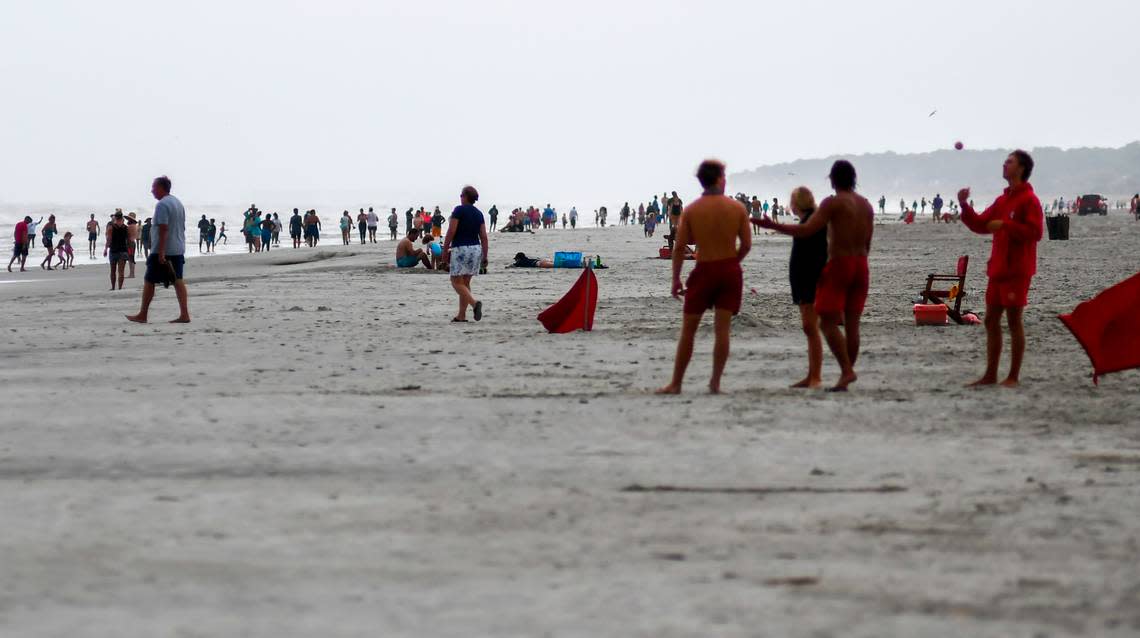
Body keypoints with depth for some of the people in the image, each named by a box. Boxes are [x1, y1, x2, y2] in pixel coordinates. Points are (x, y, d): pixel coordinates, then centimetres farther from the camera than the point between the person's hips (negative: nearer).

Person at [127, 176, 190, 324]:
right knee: (178, 281, 5)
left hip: (163, 251, -9)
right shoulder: (178, 203, 15)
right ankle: (184, 314, -3)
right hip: (178, 249, 9)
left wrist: (161, 252, -23)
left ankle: (142, 315, 6)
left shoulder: (162, 205, -15)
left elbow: (163, 229, -21)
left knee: (149, 281, 1)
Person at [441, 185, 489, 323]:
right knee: (465, 282, 13)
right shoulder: (478, 213, 9)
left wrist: (445, 250, -7)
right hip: (476, 248, 7)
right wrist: (485, 256, 12)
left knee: (457, 282, -3)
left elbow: (451, 232, -14)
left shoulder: (459, 210, -9)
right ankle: (462, 315, 13)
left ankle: (474, 302, -26)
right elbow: (484, 237, 7)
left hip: (460, 249, -7)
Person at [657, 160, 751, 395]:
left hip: (704, 270, -1)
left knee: (688, 329, 6)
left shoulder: (691, 210, -5)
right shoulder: (737, 208, -3)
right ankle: (715, 382, 1)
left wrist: (676, 279, 2)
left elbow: (680, 247, -5)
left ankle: (676, 384, 9)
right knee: (722, 328, 4)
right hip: (730, 270, 1)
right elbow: (746, 245, 0)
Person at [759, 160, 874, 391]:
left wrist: (773, 226, -15)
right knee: (852, 324, 7)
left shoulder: (833, 203, -12)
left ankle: (847, 370, -18)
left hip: (839, 265, -7)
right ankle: (847, 373, 8)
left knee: (828, 322, -5)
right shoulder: (866, 205, 10)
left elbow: (806, 230, -19)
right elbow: (867, 243, 14)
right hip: (861, 266, 7)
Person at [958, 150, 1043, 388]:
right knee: (991, 320, 8)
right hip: (998, 269, 9)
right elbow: (980, 225, 17)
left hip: (1017, 271, -9)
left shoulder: (1029, 200, -9)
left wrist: (1005, 225, -20)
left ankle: (1014, 377, 0)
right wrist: (965, 206, 3)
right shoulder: (1002, 200, 16)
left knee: (1014, 321, -4)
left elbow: (1035, 232, -19)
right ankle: (990, 375, 13)